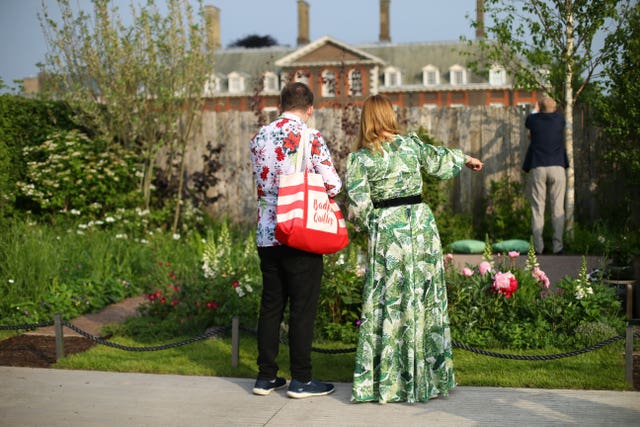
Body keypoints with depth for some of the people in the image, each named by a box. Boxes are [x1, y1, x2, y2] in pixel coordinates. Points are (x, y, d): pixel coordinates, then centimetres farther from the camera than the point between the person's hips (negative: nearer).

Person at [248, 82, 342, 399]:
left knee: (270, 305, 12)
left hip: (267, 235, 5)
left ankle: (266, 376, 18)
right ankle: (301, 380, 10)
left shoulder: (259, 138, 7)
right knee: (302, 308, 3)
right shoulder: (311, 138, -9)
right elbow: (333, 186, -9)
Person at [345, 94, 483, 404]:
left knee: (387, 303, 4)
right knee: (426, 300, 11)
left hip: (387, 231, -3)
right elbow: (438, 159, 20)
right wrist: (465, 159, 39)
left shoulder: (359, 159, -6)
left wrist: (366, 224, 13)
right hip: (421, 225, 3)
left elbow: (358, 207, -9)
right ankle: (430, 374, 21)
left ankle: (386, 380, 8)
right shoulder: (411, 143, 3)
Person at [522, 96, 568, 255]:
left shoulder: (534, 120, 3)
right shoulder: (559, 119, 4)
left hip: (537, 169, 0)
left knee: (537, 209, 2)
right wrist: (552, 107, 51)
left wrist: (535, 109, 48)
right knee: (557, 209, 2)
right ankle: (557, 246, -1)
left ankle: (538, 247, -1)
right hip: (557, 168, 0)